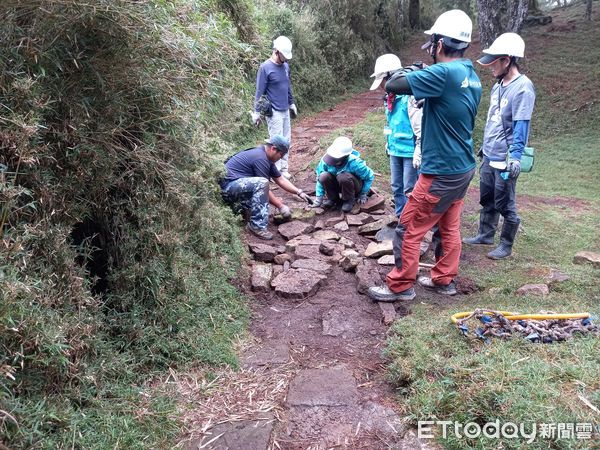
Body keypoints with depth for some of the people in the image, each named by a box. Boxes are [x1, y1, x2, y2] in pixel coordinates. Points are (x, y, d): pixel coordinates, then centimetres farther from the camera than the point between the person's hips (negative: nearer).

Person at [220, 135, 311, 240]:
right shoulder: (260, 158, -19)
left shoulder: (266, 157, 12)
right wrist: (281, 206, -9)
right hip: (227, 187, -10)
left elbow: (280, 180, 17)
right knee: (261, 183, -30)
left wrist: (299, 192, 10)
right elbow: (264, 189, -16)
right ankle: (257, 226, -25)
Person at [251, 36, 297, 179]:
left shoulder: (286, 66, 8)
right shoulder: (265, 68, -12)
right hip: (274, 112, -7)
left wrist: (292, 104, 24)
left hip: (285, 110, 7)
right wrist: (256, 112, -10)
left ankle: (284, 168, 20)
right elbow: (259, 92, -10)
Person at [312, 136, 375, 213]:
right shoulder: (325, 160, -24)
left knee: (343, 177, -37)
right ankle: (333, 198, -2)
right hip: (337, 185, 3)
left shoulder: (354, 163, -31)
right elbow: (320, 179, -10)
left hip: (354, 186, -3)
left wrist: (363, 195, -11)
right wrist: (319, 198, -14)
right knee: (324, 176, -28)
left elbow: (370, 176, -16)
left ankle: (349, 200, -10)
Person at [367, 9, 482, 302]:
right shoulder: (472, 77, 7)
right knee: (449, 228, 17)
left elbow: (392, 86, -21)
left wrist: (405, 72, 0)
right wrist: (421, 77, 10)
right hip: (463, 168, 9)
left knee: (409, 229, 2)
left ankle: (400, 286, 13)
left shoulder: (444, 72, -22)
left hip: (442, 172, -9)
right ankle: (444, 280, 29)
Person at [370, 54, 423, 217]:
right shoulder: (390, 98, 8)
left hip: (409, 151, -9)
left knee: (410, 189, -1)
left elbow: (420, 127, -20)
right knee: (397, 188, 16)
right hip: (395, 150, 9)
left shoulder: (410, 96, -19)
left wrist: (419, 152, -20)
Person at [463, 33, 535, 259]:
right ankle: (485, 235, 35)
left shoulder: (523, 88, -16)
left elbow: (521, 126, -21)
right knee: (487, 199, 19)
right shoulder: (498, 86, 10)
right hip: (489, 156, 8)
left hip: (505, 161, -8)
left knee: (505, 205, 3)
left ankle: (506, 246, 17)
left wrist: (515, 157, -25)